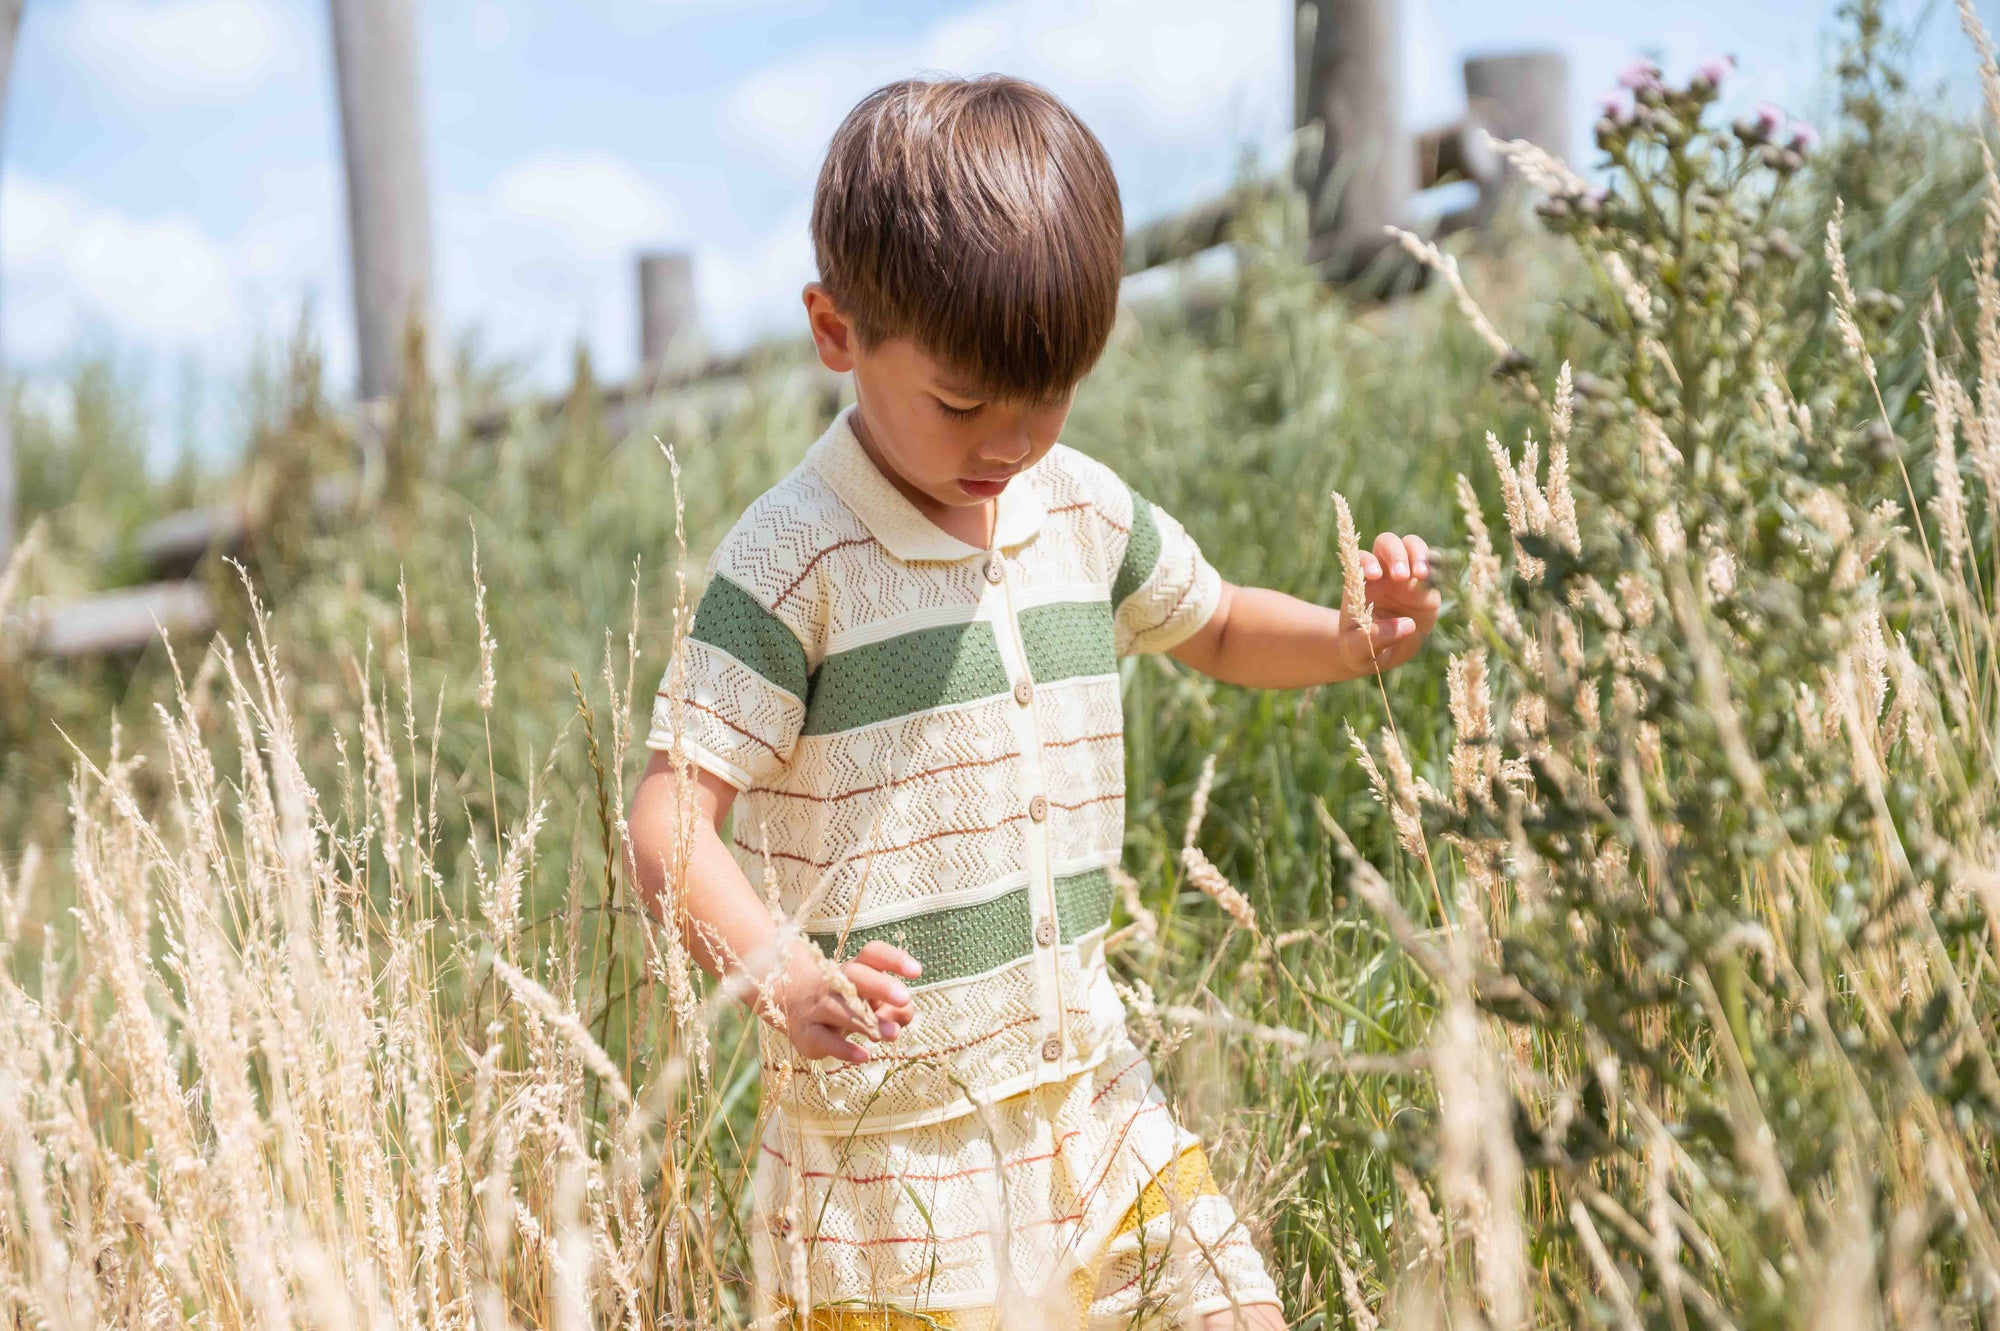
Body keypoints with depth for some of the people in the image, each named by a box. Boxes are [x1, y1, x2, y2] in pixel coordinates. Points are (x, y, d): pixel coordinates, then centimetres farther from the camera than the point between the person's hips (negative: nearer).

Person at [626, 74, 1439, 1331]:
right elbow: (673, 817, -21)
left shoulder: (1086, 511, 3)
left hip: (1087, 1079, 6)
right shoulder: (795, 561, -16)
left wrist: (1354, 639, 2)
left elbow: (1216, 625, 22)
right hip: (891, 1120, -6)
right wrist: (779, 974, -39)